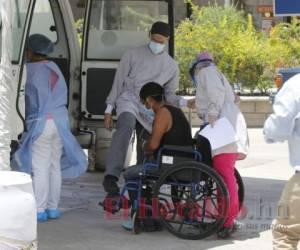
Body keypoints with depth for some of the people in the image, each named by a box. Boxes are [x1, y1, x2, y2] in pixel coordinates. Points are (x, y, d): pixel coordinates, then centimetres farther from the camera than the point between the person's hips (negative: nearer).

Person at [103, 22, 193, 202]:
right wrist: (109, 109, 3)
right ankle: (111, 177, -47)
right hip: (128, 100, -4)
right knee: (126, 125, -34)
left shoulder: (171, 66, 15)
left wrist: (183, 102, -3)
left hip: (150, 108, 4)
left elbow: (169, 94, 19)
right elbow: (118, 81, 9)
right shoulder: (133, 55, 8)